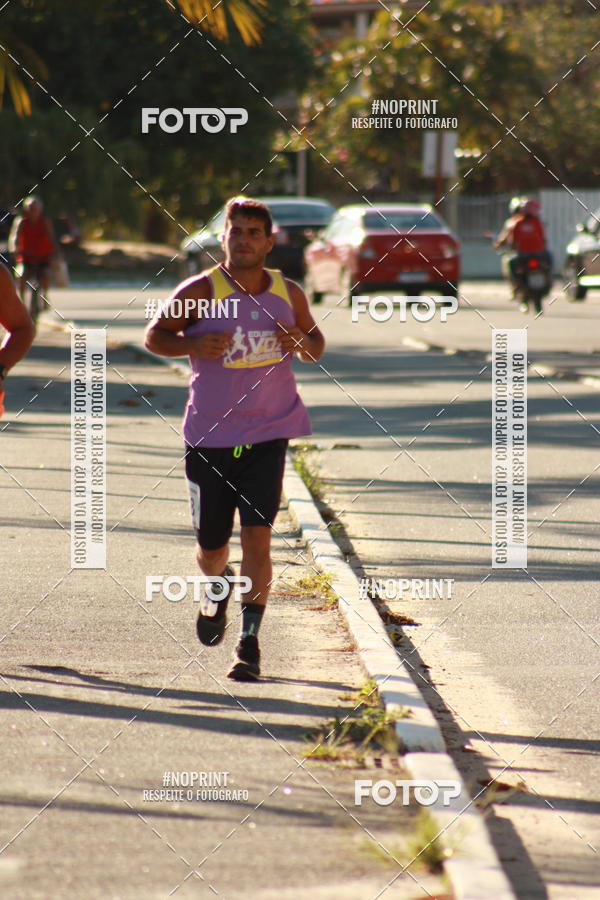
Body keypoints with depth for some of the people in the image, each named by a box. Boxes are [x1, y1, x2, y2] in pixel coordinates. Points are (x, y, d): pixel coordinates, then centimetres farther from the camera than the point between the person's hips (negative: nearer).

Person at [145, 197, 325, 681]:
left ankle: (250, 642, -5)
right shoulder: (201, 291, -6)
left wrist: (299, 344, -8)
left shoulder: (289, 294, 3)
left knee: (257, 536, -12)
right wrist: (192, 345, -20)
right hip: (209, 436, 0)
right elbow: (155, 335, 0)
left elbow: (316, 343, 16)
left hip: (268, 434, 0)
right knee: (211, 547, 9)